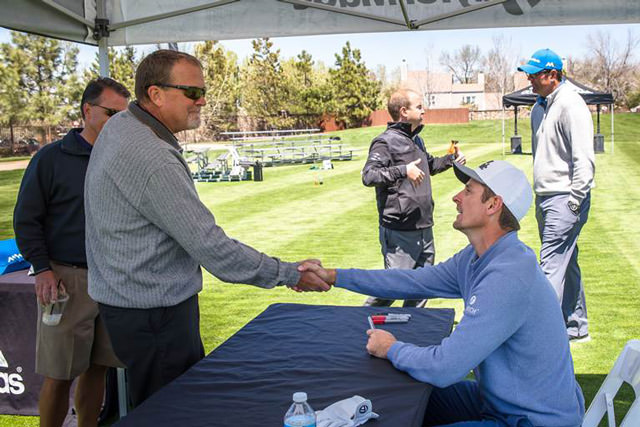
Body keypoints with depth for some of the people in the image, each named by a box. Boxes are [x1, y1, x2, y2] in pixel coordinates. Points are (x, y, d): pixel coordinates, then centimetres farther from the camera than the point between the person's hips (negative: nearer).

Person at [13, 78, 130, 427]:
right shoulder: (51, 158, -3)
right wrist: (43, 269, -10)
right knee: (58, 376, 1)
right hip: (66, 278, -4)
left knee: (96, 369, 11)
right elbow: (26, 219, -2)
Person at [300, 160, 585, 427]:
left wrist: (392, 349, -11)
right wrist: (333, 276, 8)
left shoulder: (508, 276, -31)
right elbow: (415, 282, 10)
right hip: (499, 398, 8)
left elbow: (444, 368, -31)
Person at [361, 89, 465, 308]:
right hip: (399, 232, -9)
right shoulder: (386, 141, -11)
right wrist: (403, 170, -30)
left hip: (424, 228, 9)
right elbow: (369, 176, -24)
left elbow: (429, 165, 36)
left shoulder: (416, 140, 17)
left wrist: (451, 159, 20)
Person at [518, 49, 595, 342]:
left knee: (552, 266, -12)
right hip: (546, 197, 9)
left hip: (565, 198, -9)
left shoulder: (570, 104, -13)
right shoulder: (539, 108, 16)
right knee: (566, 263, 16)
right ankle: (577, 327, 26)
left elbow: (583, 158, -19)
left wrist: (574, 202, -20)